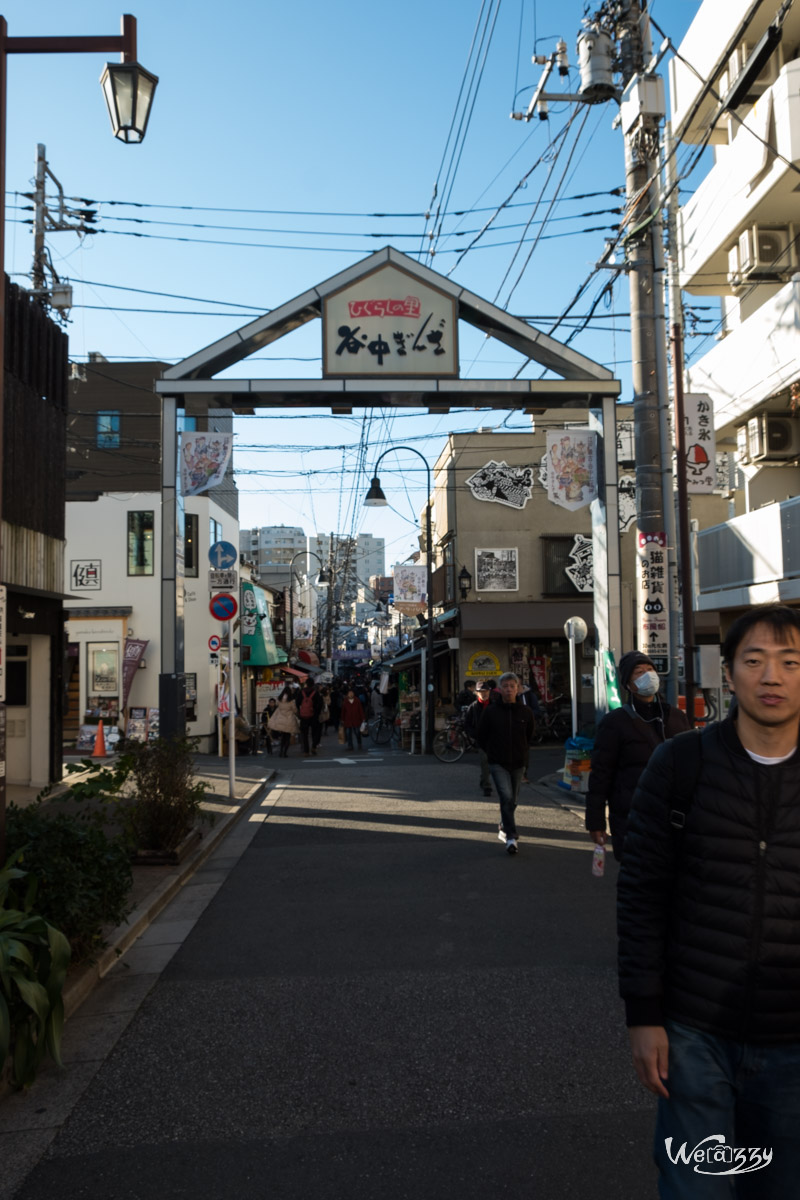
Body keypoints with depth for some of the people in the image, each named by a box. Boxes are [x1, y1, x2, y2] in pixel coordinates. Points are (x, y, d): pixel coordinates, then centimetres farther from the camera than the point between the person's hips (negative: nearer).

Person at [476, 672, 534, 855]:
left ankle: (504, 827, 37)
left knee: (512, 801, 13)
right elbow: (481, 737, 7)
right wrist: (492, 752, 6)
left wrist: (521, 752, 11)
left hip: (517, 764, 3)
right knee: (506, 797, -18)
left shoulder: (525, 713, 1)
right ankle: (511, 836, -17)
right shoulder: (490, 712, -5)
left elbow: (529, 737, 16)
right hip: (498, 764, -3)